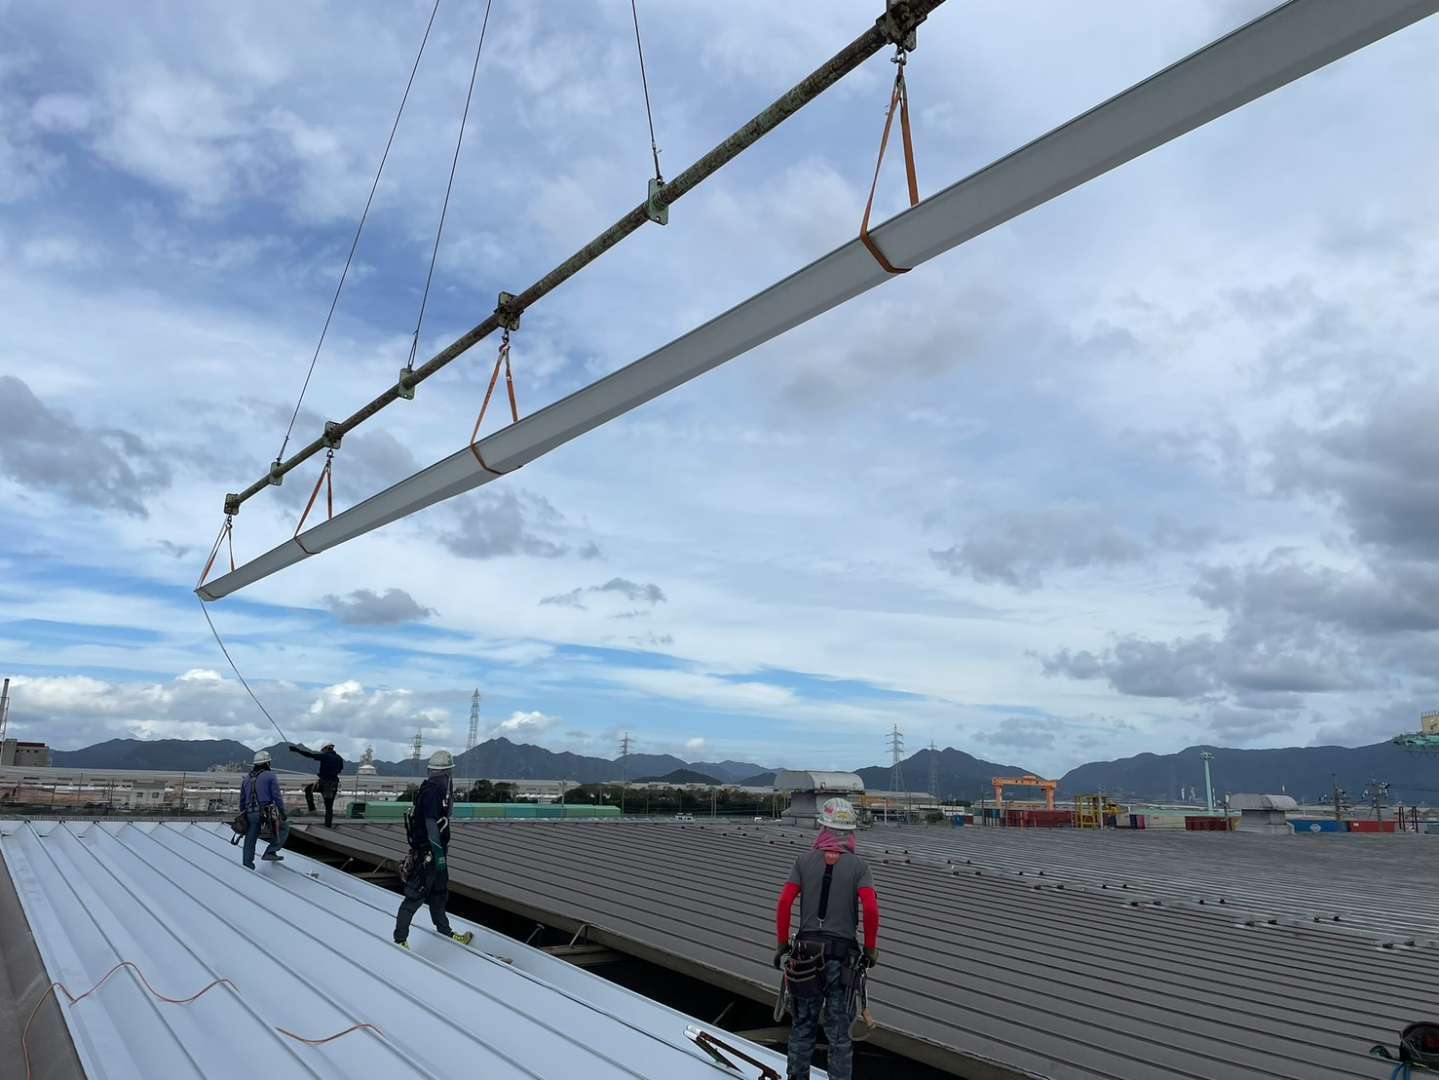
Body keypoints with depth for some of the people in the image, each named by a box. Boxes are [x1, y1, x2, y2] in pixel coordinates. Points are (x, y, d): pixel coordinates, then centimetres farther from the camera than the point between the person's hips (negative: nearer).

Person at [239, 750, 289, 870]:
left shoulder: (246, 778, 16)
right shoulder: (270, 776, -3)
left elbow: (242, 800, 20)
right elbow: (277, 797, -8)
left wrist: (243, 815, 29)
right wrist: (283, 812, 0)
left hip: (251, 814, 6)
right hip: (267, 814, -6)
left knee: (250, 842, 12)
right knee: (284, 827, 14)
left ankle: (246, 867, 13)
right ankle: (270, 852, 5)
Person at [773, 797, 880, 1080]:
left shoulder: (805, 860, -1)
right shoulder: (858, 865, -5)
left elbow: (784, 903, -7)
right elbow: (871, 908, -15)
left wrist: (782, 945, 2)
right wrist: (871, 948, -2)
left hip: (806, 951, 2)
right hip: (842, 955, -1)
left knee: (803, 1025, 17)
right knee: (838, 1031, 9)